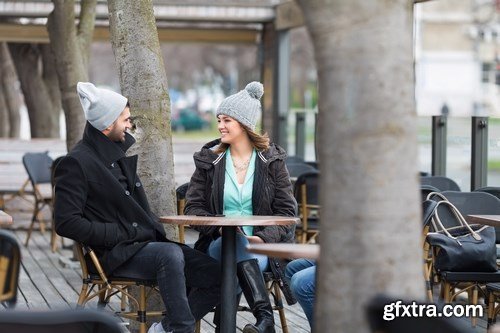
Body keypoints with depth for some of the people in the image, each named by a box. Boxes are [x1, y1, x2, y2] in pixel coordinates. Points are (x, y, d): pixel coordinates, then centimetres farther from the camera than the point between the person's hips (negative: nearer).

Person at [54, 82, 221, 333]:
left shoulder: (123, 149, 18)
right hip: (117, 255, -8)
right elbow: (66, 223, -17)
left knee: (217, 275, -7)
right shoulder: (76, 163, -9)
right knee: (171, 254, -37)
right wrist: (120, 235, -17)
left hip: (149, 243, 8)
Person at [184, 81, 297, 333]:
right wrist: (219, 228, -14)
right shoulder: (209, 160, 10)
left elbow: (287, 210, 3)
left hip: (262, 246, 0)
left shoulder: (272, 160, 7)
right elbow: (193, 206, 6)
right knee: (239, 242, -36)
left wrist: (265, 237, -16)